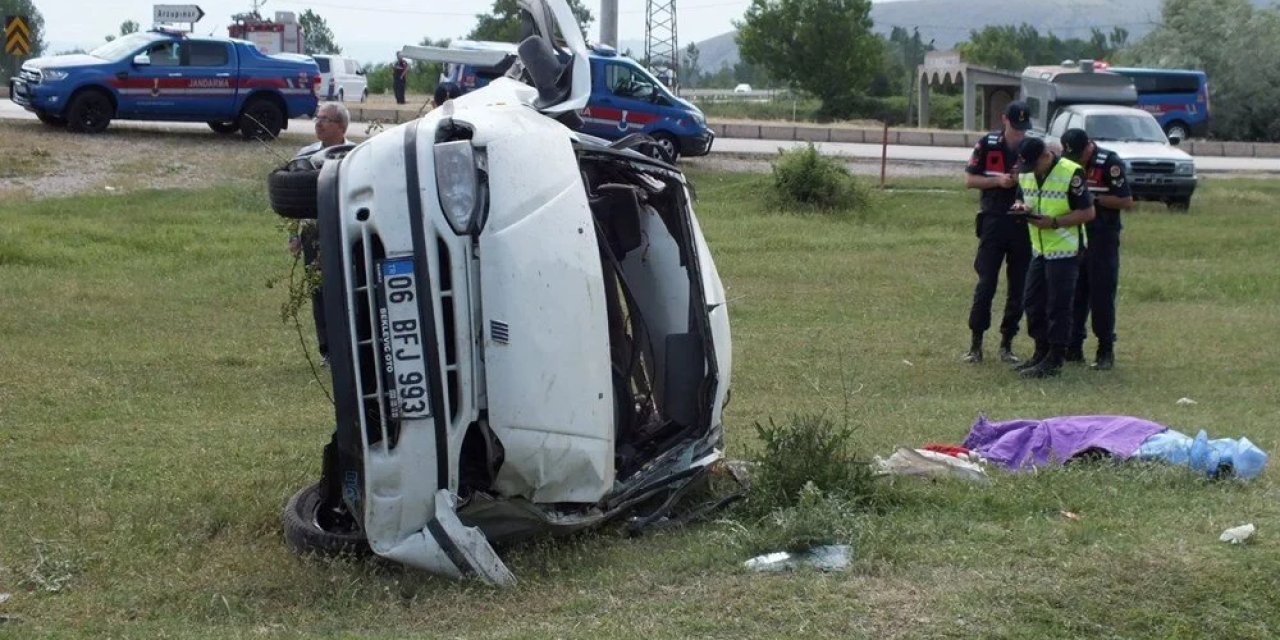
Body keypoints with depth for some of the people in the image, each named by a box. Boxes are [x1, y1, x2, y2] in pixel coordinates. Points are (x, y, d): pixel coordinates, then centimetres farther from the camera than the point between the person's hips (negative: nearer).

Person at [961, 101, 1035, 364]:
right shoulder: (987, 144, 1)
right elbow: (969, 179, 2)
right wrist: (998, 180, -13)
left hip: (1023, 224, 2)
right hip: (993, 221, -2)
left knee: (1018, 288, 4)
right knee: (986, 284, -4)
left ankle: (1007, 343, 15)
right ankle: (976, 343, 4)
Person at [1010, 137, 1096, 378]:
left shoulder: (1071, 173, -16)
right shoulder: (1025, 173, 5)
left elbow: (1088, 212, -15)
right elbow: (1020, 198, 20)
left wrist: (1054, 222, -23)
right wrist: (1020, 206, -5)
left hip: (1064, 250, -7)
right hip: (1039, 250, 7)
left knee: (1058, 306, -3)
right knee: (1032, 302, 11)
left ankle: (1054, 360, 5)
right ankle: (1042, 352, 24)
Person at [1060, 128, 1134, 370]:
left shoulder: (1110, 163, -12)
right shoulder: (1068, 163, 5)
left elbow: (1126, 201, -13)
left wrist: (1093, 198, -18)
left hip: (1102, 239, -6)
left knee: (1102, 295, -2)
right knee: (1073, 293, 7)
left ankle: (1106, 351, 5)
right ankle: (1073, 348, 14)